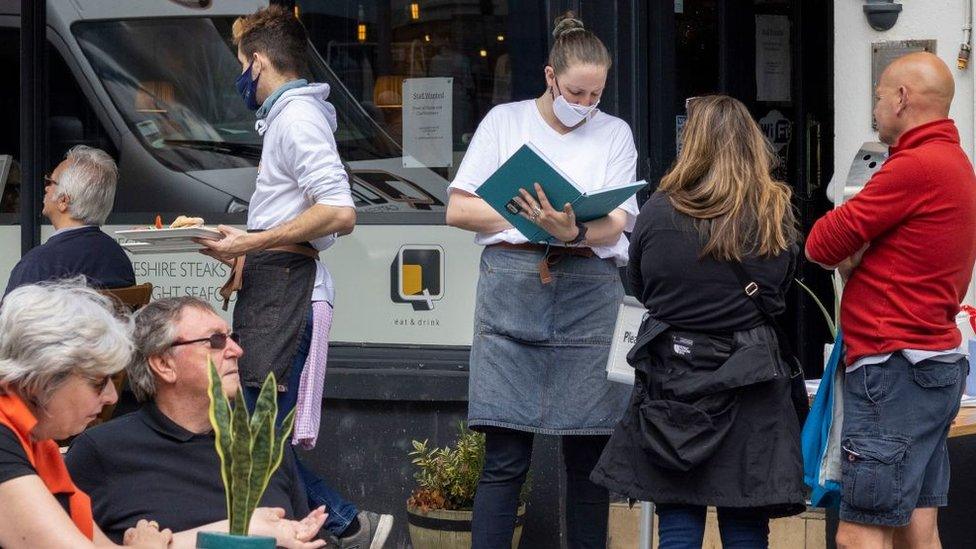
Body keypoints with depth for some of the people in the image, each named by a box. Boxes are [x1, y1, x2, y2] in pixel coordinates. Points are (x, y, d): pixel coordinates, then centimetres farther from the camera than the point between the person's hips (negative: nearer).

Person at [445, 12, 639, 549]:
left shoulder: (614, 133, 11)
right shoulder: (505, 121, 10)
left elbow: (614, 225, 0)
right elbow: (458, 210, 6)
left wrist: (574, 231, -22)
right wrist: (530, 218, -6)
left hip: (588, 293, 1)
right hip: (511, 286, -1)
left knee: (587, 456, 1)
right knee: (505, 458, -5)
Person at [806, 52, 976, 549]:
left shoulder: (916, 165, -16)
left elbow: (820, 246, -11)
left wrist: (847, 253, 10)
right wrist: (858, 254, -3)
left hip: (895, 370, -10)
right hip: (936, 360, 10)